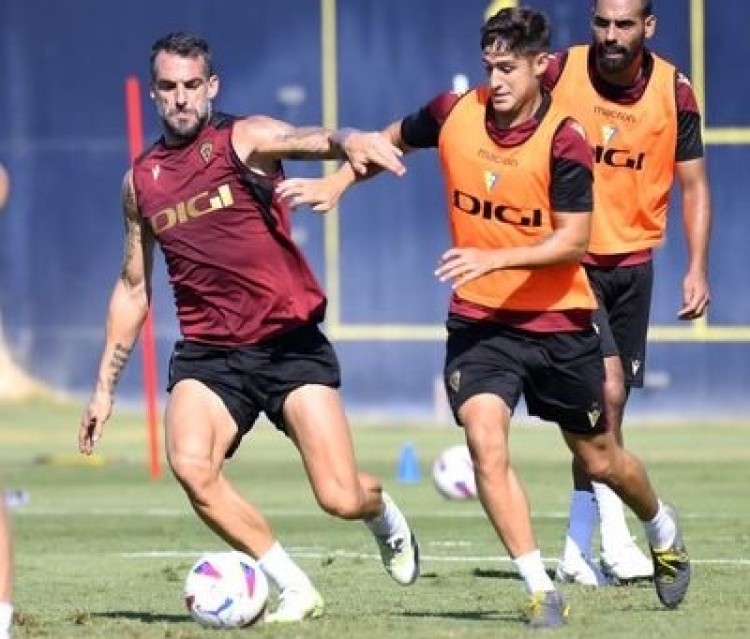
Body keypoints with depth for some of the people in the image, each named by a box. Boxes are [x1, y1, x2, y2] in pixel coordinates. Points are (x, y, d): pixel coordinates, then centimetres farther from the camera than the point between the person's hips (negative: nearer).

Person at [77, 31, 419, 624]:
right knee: (191, 464, -27)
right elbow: (133, 287, 22)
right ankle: (295, 590, -10)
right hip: (207, 353, 3)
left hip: (290, 343, -3)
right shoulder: (141, 181, 11)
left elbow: (308, 139, -27)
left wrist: (347, 141, -51)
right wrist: (105, 386, 20)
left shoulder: (245, 138, -3)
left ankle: (385, 513, 30)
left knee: (341, 499, -11)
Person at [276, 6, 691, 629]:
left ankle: (665, 531, 46)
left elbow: (573, 241, -19)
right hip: (479, 321, 2)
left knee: (599, 459, 13)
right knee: (485, 441, -21)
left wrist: (494, 258, -30)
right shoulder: (456, 114, -6)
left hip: (558, 322, -2)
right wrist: (336, 183, 3)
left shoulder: (563, 140, -17)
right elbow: (394, 138, 15)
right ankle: (542, 593, -15)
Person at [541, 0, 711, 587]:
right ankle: (614, 533, -16)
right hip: (569, 260, -3)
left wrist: (697, 269, -4)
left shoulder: (673, 91, -3)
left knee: (608, 405, 7)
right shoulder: (560, 73, -10)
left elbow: (693, 184, 4)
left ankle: (579, 549, 15)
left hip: (633, 262, 3)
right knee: (606, 385, -20)